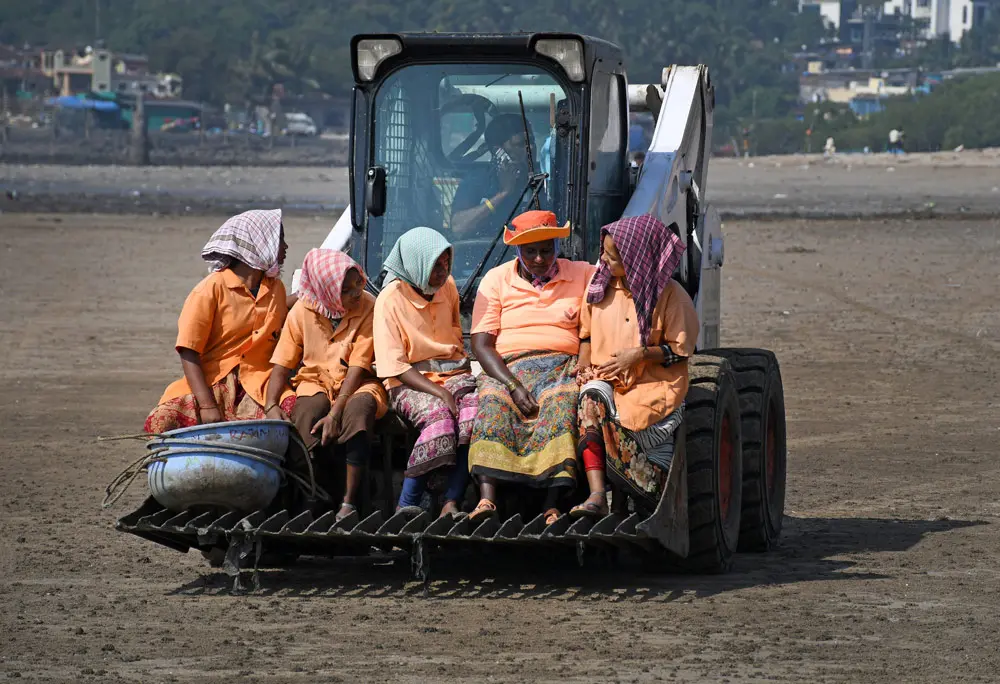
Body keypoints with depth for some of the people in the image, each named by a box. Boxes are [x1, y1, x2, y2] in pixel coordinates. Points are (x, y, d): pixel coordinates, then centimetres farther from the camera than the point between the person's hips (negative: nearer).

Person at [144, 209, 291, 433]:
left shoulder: (276, 289, 15)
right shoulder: (212, 289, -4)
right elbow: (188, 351, -9)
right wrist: (207, 405, -21)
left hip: (258, 385, 3)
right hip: (213, 383, -3)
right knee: (162, 423, -31)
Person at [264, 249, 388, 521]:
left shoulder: (368, 308, -10)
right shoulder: (302, 312, -3)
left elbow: (358, 367, -14)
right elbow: (282, 365, -1)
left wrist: (336, 412, -26)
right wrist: (272, 405, -20)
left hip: (356, 385, -2)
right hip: (315, 380, 2)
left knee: (360, 407, -37)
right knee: (306, 413, -34)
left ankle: (349, 503, -36)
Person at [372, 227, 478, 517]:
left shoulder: (448, 287, 10)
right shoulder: (391, 299, -8)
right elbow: (395, 366, -12)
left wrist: (466, 371, 8)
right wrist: (440, 393, -21)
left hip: (453, 373, 5)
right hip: (409, 382, -5)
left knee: (476, 413, -29)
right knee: (438, 415, -36)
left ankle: (451, 503, -32)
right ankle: (406, 508, -31)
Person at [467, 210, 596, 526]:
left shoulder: (582, 275, 13)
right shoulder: (496, 280, 11)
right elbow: (481, 344, 2)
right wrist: (514, 386, -14)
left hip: (563, 366, 0)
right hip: (508, 368, 0)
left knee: (561, 403, -35)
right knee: (493, 401, -34)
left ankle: (553, 505, -46)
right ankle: (487, 497, -47)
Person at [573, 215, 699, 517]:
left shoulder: (669, 294, -3)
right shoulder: (601, 286, 11)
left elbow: (680, 350, -2)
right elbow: (587, 333, 22)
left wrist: (639, 354, -15)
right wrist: (584, 365, 4)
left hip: (652, 384, -4)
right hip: (605, 379, 4)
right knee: (592, 395, -32)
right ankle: (597, 495, -41)